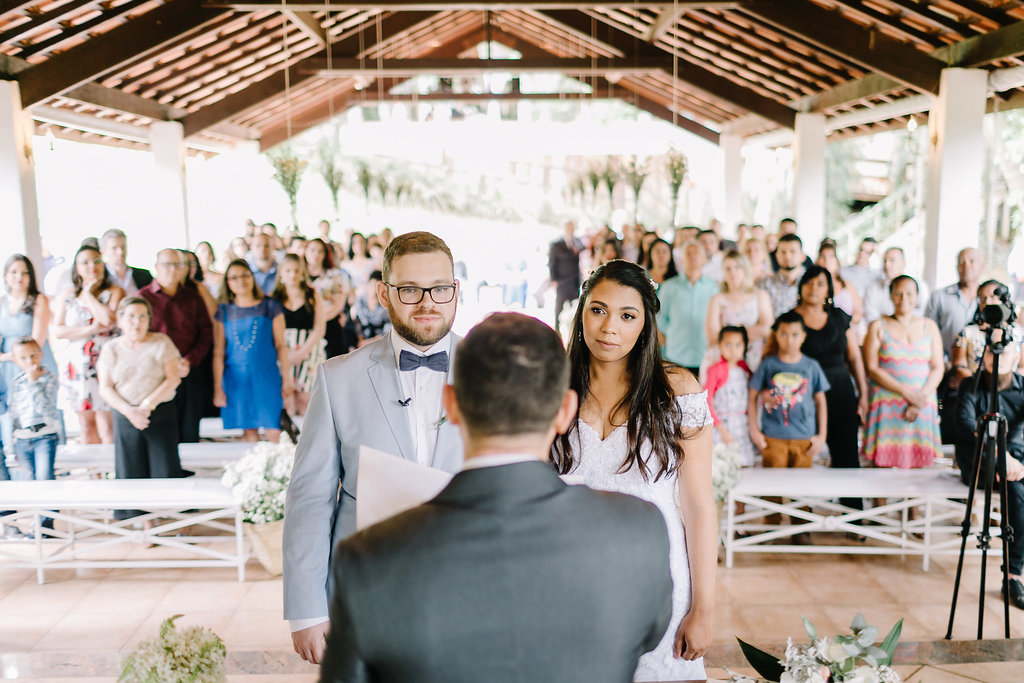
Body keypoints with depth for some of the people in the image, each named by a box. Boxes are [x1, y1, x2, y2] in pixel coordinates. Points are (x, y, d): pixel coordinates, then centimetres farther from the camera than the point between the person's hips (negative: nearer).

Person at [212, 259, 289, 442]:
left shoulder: (270, 306, 4)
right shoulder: (224, 311, 7)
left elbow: (281, 345, 4)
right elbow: (218, 352, 7)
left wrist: (286, 378, 1)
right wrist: (218, 388, 3)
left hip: (267, 376, -1)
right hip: (236, 379, 1)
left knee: (273, 433, -6)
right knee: (249, 432, 3)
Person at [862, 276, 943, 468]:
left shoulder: (929, 327, 13)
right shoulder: (878, 327, 5)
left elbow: (938, 368, 7)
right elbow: (872, 369, -4)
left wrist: (921, 397, -8)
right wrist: (906, 393, -12)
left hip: (923, 406, 2)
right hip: (887, 406, -2)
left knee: (919, 466, -1)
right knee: (884, 466, -6)